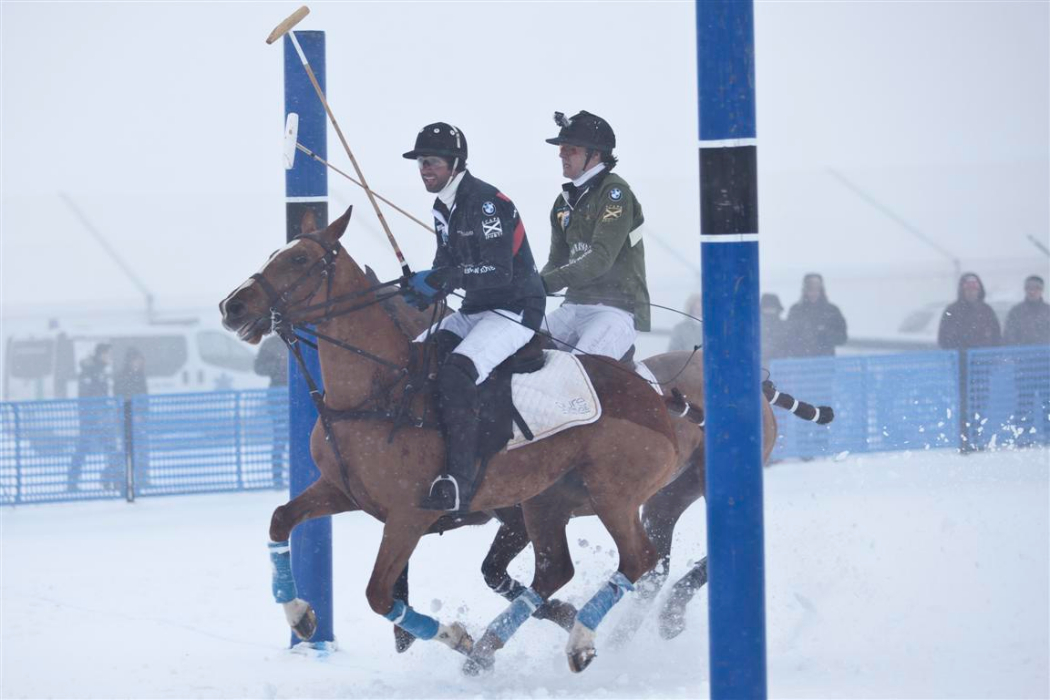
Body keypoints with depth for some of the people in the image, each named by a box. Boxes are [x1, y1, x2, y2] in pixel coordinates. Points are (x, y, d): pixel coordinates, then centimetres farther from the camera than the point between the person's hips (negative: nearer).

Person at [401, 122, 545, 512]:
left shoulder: (486, 203, -18)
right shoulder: (444, 209, 11)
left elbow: (497, 271, -26)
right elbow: (447, 267, 17)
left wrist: (440, 279, -33)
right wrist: (423, 289, -4)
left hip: (515, 310, -10)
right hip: (475, 311, 10)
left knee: (456, 374, -30)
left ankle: (460, 481, -35)